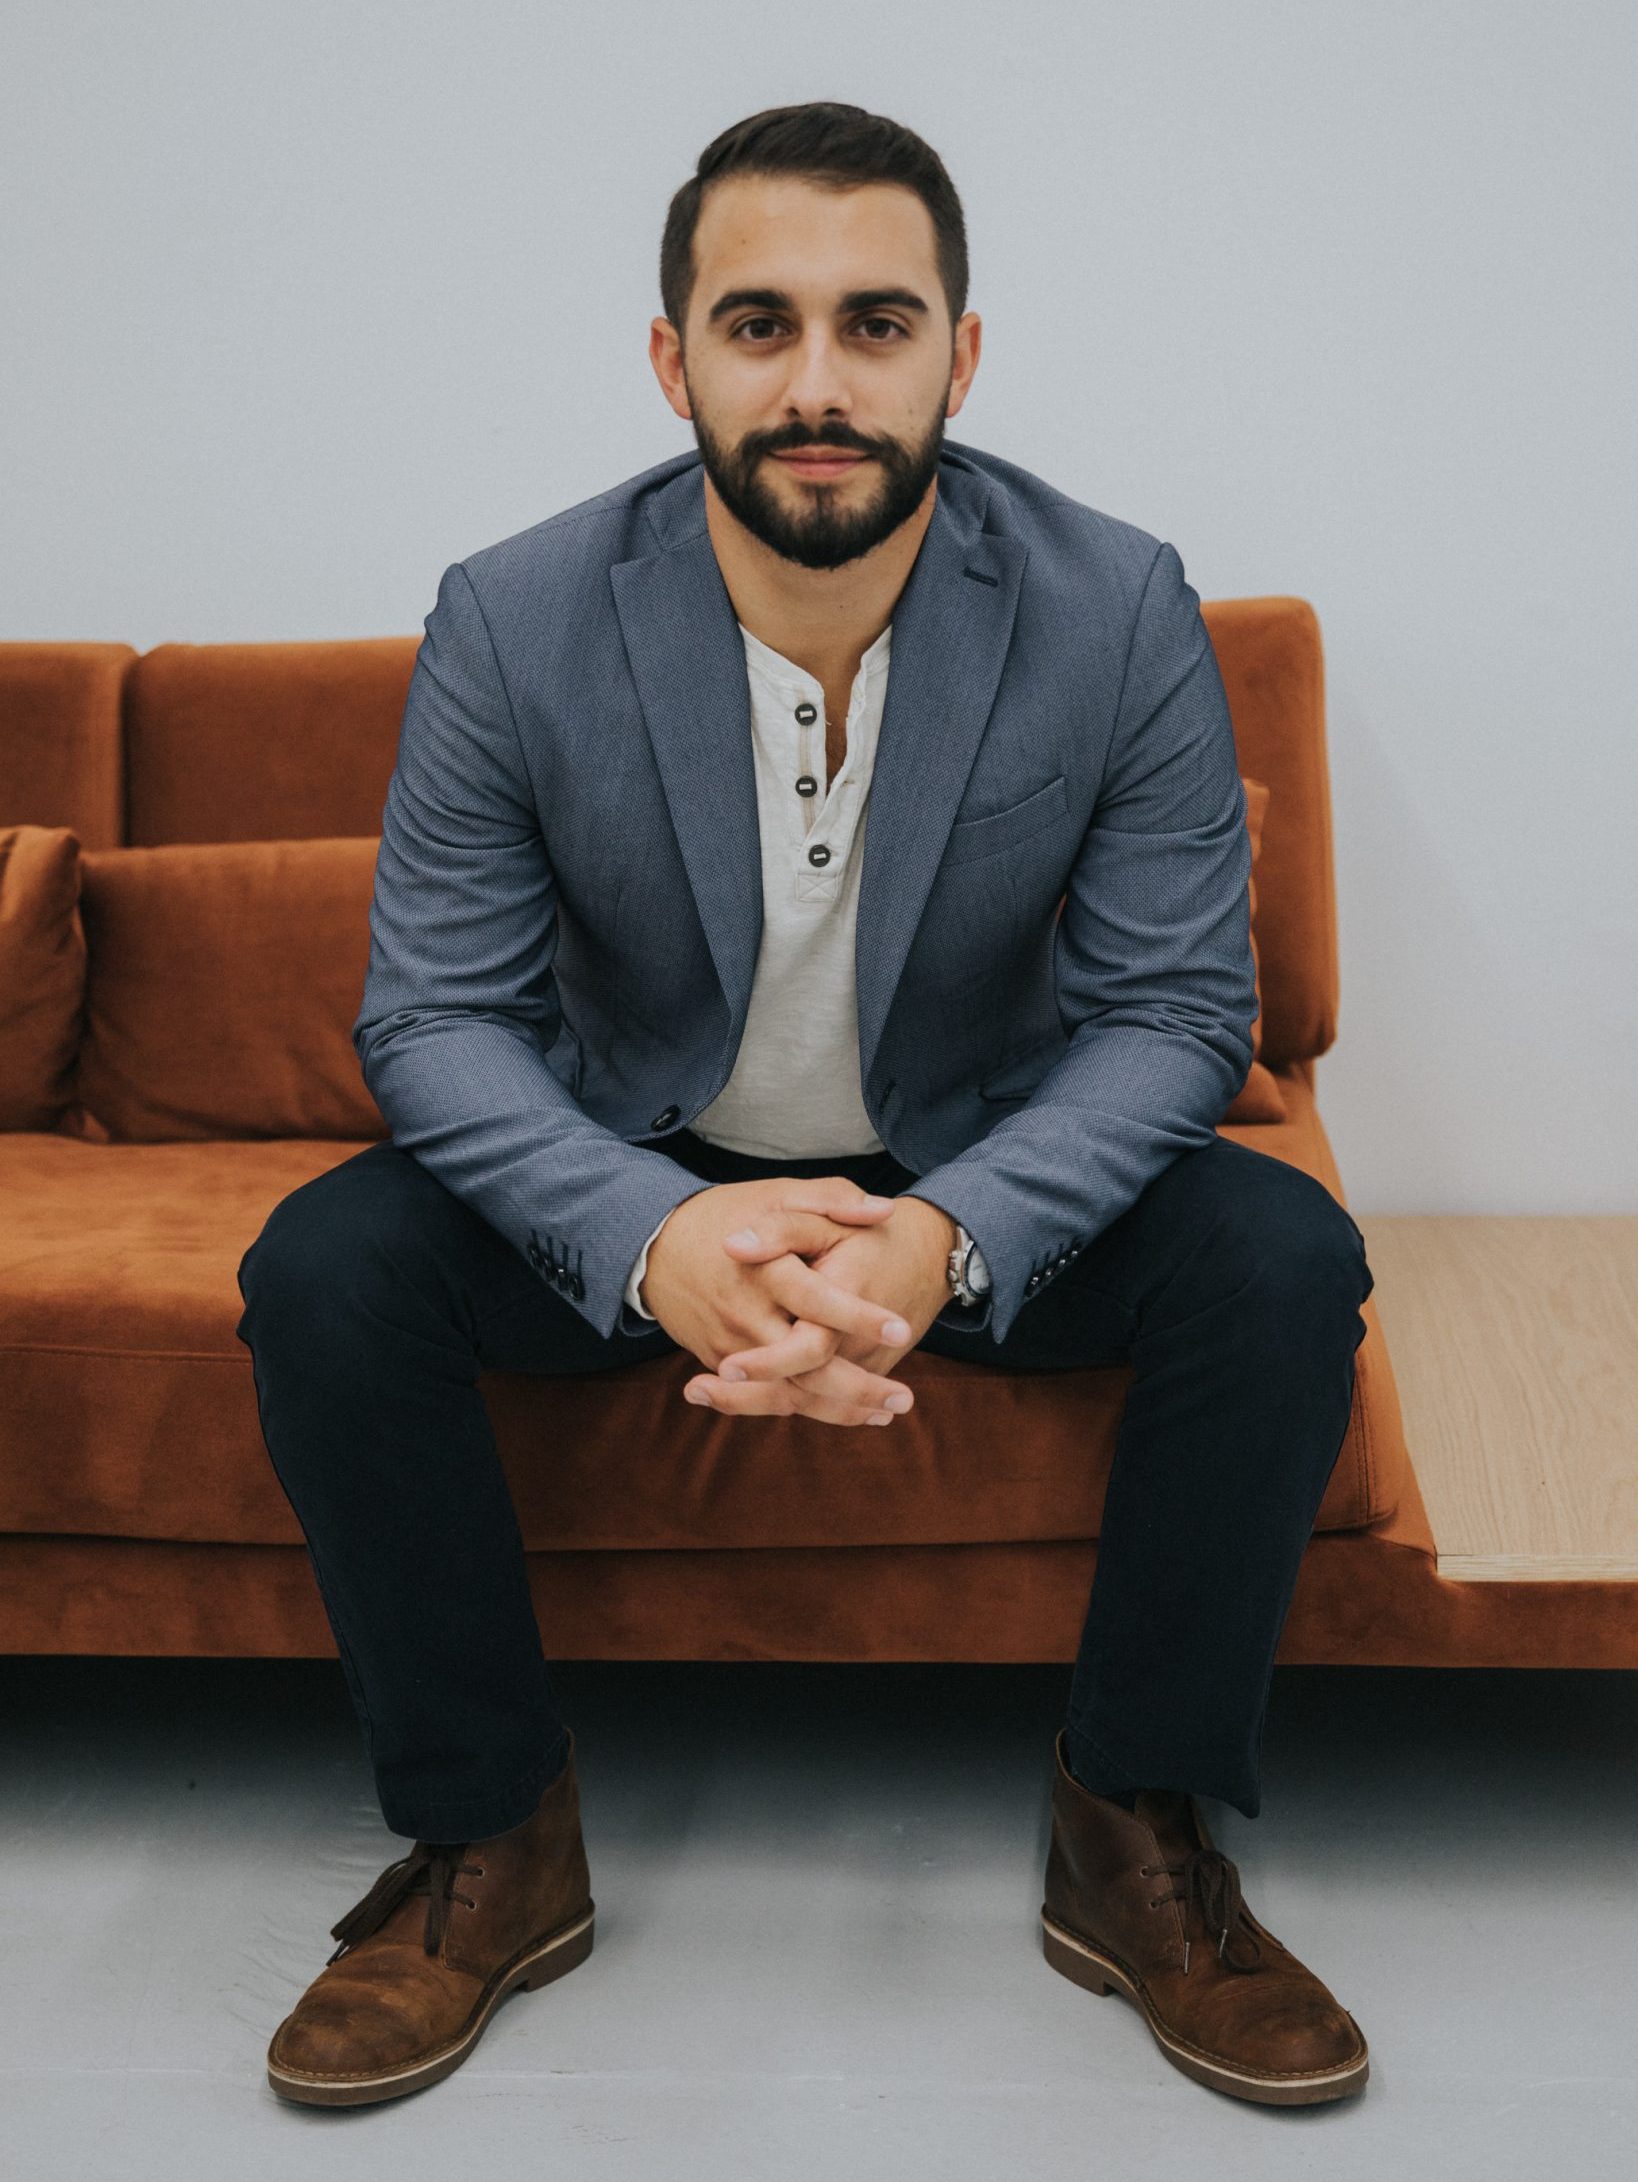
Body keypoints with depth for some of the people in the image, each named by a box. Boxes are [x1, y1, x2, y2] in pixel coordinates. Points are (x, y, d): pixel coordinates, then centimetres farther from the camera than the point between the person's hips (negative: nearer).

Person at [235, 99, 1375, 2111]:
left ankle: (1134, 1833, -6)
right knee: (325, 1270, -24)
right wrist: (655, 1234, -35)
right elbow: (433, 1015, -14)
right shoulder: (512, 624, -16)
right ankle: (491, 1840, -5)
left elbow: (1174, 1009, -13)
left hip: (985, 1182, 0)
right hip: (640, 1177, 0)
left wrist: (952, 1237, -33)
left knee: (1278, 1256, -26)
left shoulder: (1118, 613, -16)